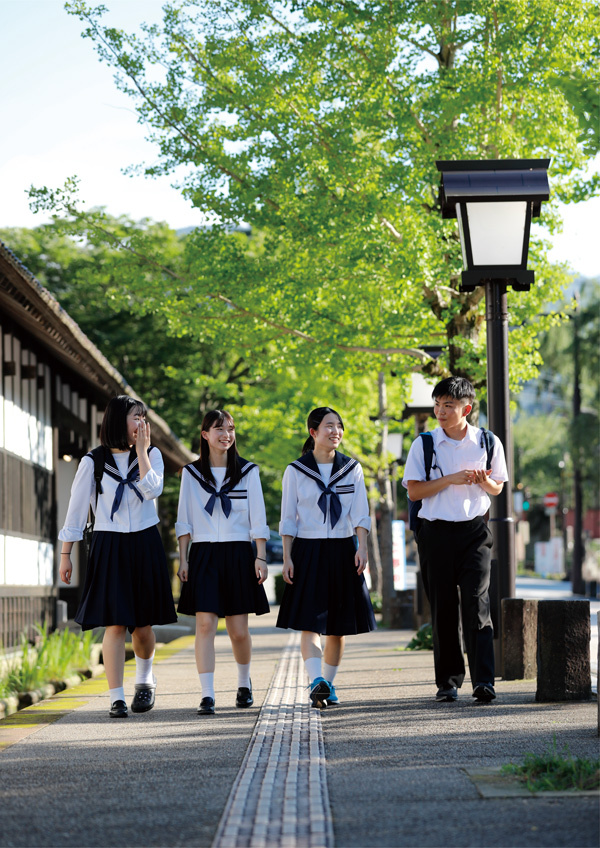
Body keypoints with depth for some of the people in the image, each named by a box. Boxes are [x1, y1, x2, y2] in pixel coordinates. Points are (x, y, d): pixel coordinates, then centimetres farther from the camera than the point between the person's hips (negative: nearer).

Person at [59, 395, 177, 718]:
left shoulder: (152, 455, 6)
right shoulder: (93, 462, 0)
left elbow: (152, 489, -13)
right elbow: (76, 509, 4)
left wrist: (141, 449, -9)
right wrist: (65, 555, 4)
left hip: (145, 546, 2)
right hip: (109, 548, -2)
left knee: (142, 623, 6)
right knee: (115, 623, -9)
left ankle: (145, 679, 33)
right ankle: (116, 698, -7)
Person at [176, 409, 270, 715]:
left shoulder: (247, 471, 5)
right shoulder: (191, 473, 7)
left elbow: (258, 519, 4)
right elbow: (184, 521, 8)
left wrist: (261, 558, -2)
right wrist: (182, 560, 1)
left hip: (238, 555, 0)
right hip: (203, 555, 0)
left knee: (238, 630, 2)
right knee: (205, 624, -11)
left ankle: (244, 682, 29)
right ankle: (207, 695, -12)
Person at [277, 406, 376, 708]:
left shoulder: (351, 468, 8)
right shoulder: (295, 471, 3)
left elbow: (360, 514, 3)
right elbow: (288, 519, 3)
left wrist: (361, 548, -10)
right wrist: (287, 558, -4)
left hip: (342, 550, 3)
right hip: (308, 551, -3)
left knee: (338, 625, 5)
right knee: (310, 621, -14)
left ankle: (327, 683, 15)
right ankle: (316, 681, -27)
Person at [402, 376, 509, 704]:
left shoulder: (488, 443, 4)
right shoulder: (423, 445, 2)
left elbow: (497, 488, 13)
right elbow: (414, 490, -2)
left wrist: (484, 481, -10)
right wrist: (451, 479, -14)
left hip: (474, 530, 0)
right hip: (435, 531, 1)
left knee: (476, 601, -11)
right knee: (443, 607, 4)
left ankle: (483, 681, -15)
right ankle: (448, 681, 13)